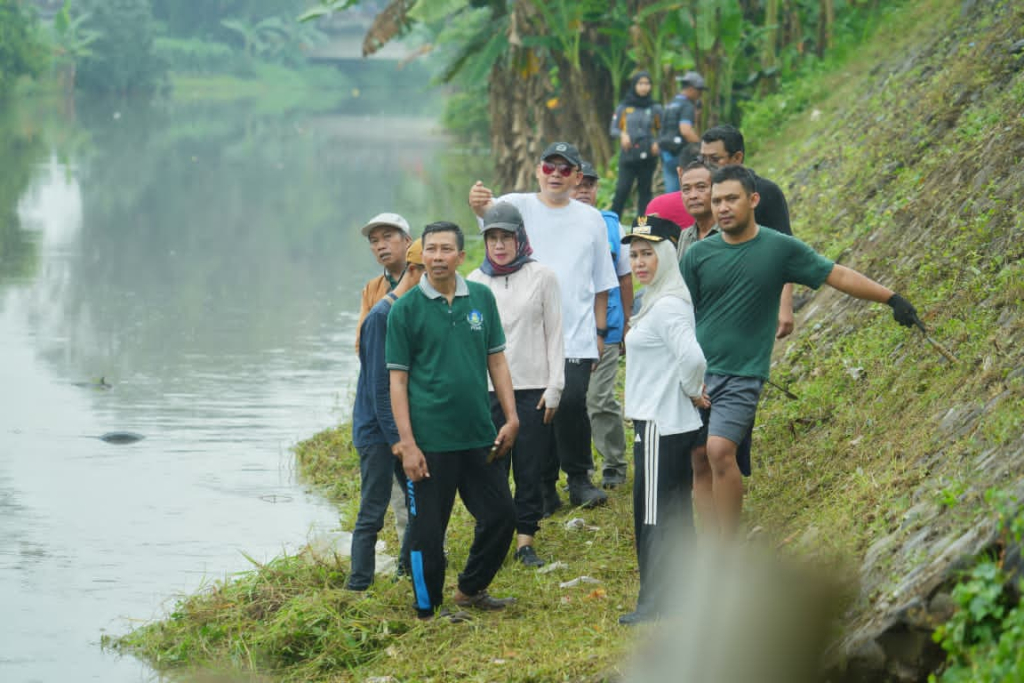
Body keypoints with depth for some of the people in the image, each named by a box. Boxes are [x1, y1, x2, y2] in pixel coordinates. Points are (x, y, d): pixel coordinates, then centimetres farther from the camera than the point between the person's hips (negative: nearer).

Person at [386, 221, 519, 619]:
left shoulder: (481, 298, 6)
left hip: (479, 436, 4)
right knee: (427, 530, 1)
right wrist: (407, 444, -10)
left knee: (501, 514, 10)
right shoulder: (406, 309, -5)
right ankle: (428, 612, 16)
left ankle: (470, 590, 31)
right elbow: (398, 379, -5)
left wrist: (511, 418, 5)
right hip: (430, 440, -4)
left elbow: (496, 360, 13)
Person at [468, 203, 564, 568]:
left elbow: (554, 335, 2)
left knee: (531, 468, 2)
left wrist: (553, 389, -3)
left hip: (532, 387, -1)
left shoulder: (542, 277, 1)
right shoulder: (475, 282, 6)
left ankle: (525, 539, 10)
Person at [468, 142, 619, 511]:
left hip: (576, 336, 0)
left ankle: (579, 478, 3)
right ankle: (544, 488, 15)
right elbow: (494, 210, -21)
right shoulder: (519, 207, 4)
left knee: (572, 402, -15)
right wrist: (480, 203, -45)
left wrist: (600, 331, 11)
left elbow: (601, 283, 16)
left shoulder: (591, 219, 11)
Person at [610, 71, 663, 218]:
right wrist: (622, 134, -12)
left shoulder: (655, 108, 7)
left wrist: (657, 143, -5)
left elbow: (661, 130, 14)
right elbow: (613, 129, 8)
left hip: (647, 156, 1)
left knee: (645, 191, 3)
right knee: (622, 190, -9)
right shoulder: (623, 107, 6)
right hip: (628, 156, -1)